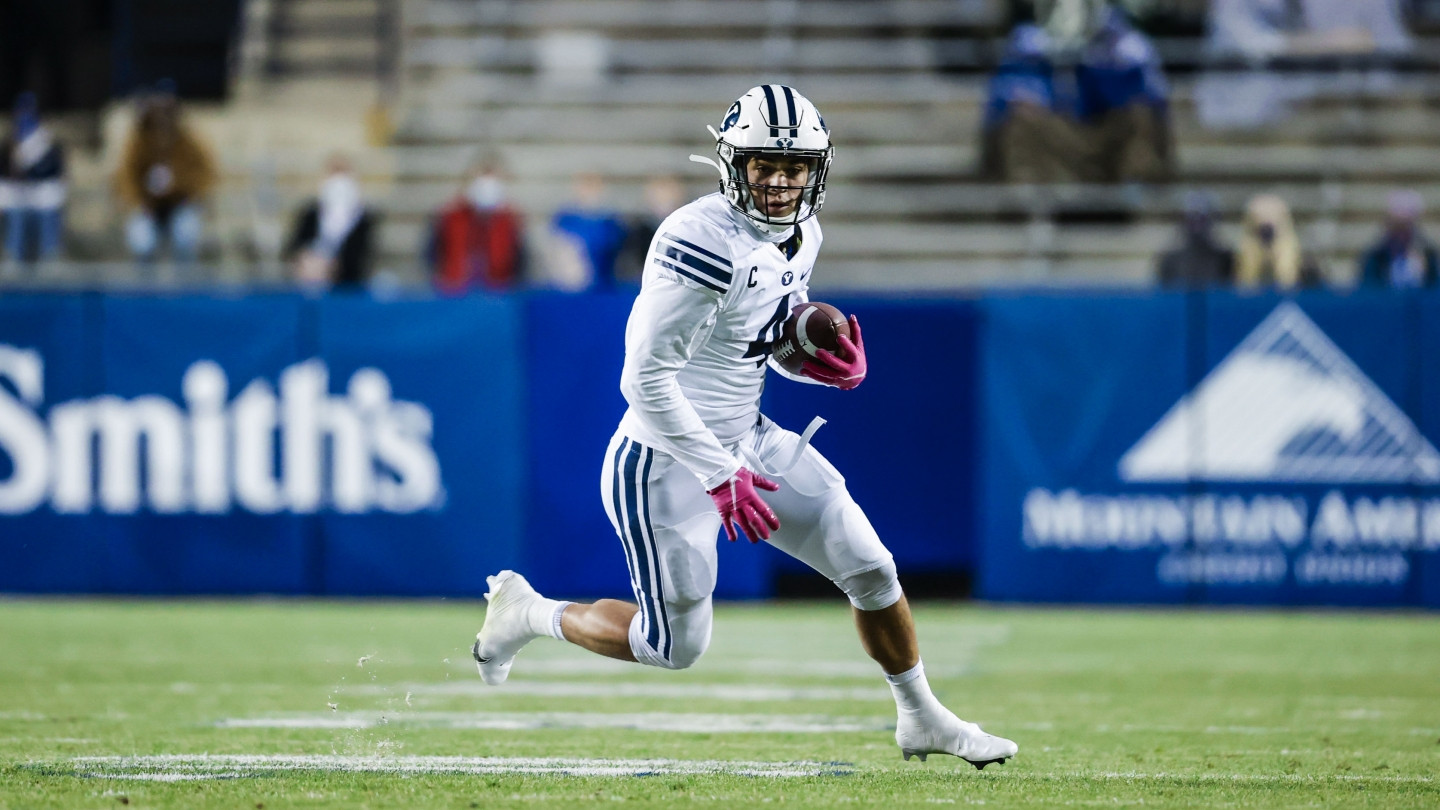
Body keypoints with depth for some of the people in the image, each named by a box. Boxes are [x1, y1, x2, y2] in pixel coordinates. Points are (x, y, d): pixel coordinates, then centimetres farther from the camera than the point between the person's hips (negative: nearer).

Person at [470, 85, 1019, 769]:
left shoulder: (799, 238, 2)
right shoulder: (706, 244, -26)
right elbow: (645, 379, -27)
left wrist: (834, 367, -4)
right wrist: (719, 476, -25)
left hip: (747, 441, 8)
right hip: (666, 463, -8)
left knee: (870, 568, 6)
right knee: (675, 647, 3)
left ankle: (921, 719, 26)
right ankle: (528, 613, 27)